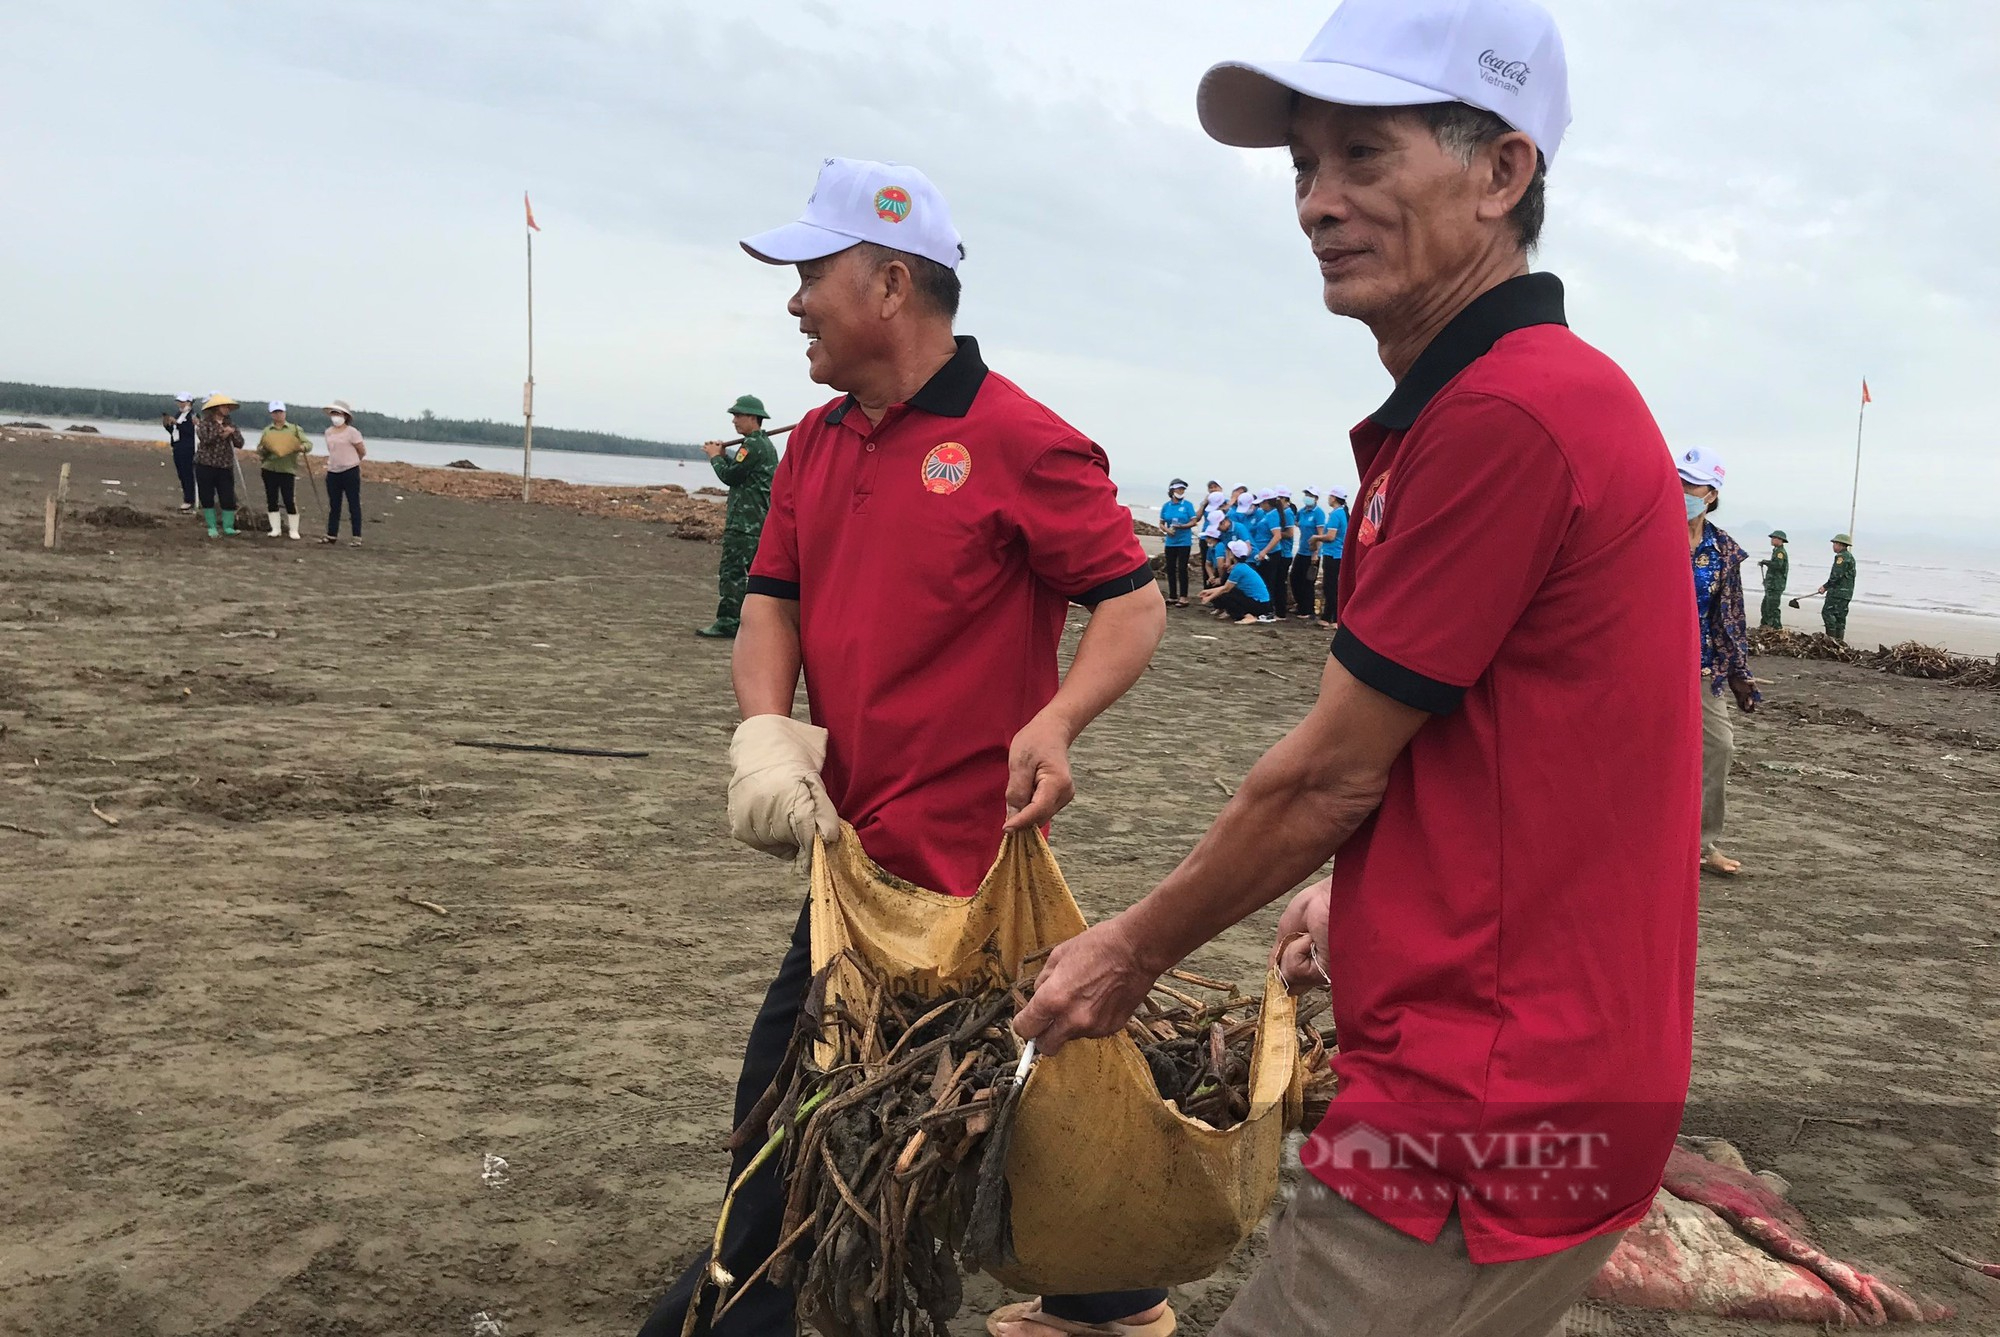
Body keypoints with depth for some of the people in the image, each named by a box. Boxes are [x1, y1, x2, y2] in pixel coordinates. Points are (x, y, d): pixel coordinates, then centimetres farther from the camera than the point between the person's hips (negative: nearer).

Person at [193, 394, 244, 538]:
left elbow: (239, 444, 1)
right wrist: (221, 431, -16)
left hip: (225, 467, 2)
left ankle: (228, 527, 4)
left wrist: (232, 432, -13)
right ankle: (212, 528, 12)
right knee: (207, 498, 2)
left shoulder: (230, 425, 10)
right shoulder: (204, 423, 0)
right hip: (205, 466, -2)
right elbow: (204, 438, -19)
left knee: (228, 499, -4)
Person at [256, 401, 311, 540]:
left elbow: (309, 444, 0)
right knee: (272, 499, 3)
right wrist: (263, 449, -11)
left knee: (289, 500, -6)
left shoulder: (294, 428, 7)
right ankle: (275, 529, 11)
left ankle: (294, 530, 2)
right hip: (269, 469, 3)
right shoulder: (267, 431, 13)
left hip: (288, 470, -3)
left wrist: (302, 447, -21)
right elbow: (259, 450, 12)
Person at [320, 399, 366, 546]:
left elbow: (362, 451, -2)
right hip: (333, 473, 6)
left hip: (350, 472, -6)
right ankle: (331, 534, 18)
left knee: (353, 504, -2)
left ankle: (357, 537, 1)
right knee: (333, 505, 11)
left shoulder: (352, 432, -10)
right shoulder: (328, 432, 10)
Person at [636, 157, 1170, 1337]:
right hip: (860, 839, 8)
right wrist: (766, 731, -8)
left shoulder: (1018, 441, -12)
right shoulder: (818, 442, 11)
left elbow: (1135, 603, -11)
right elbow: (773, 599, 10)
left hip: (952, 854, -8)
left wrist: (1054, 724, -27)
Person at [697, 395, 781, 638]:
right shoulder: (767, 444, 19)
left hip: (745, 523, -10)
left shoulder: (753, 445, -13)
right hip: (762, 520, 10)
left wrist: (715, 457, 0)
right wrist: (724, 455, 15)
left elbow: (730, 475, -16)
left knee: (732, 572, -9)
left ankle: (727, 622, -9)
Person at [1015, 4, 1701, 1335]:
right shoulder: (1559, 389, 11)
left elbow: (1328, 777, -16)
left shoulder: (1503, 413, -22)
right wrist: (1367, 898, 21)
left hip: (1488, 1110, -10)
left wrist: (1130, 951, -2)